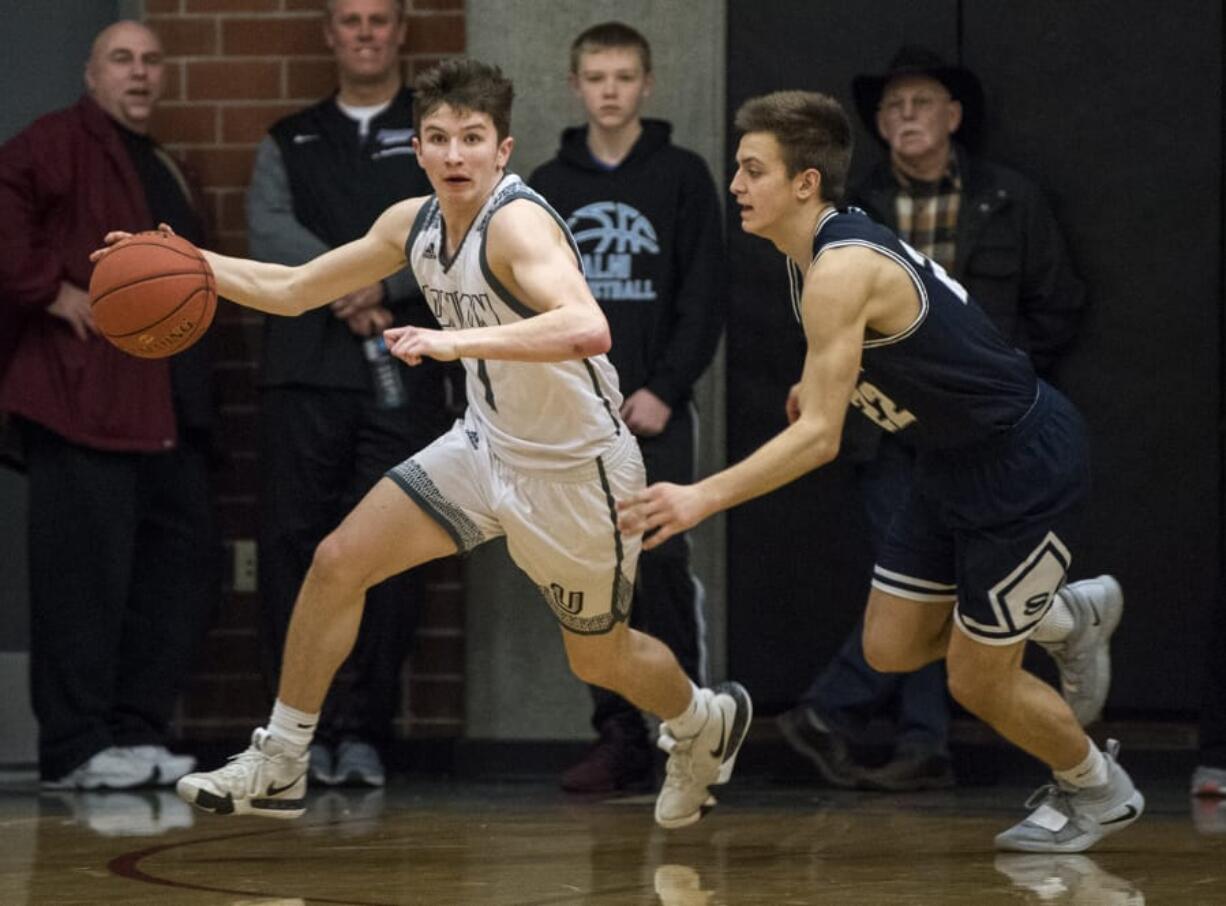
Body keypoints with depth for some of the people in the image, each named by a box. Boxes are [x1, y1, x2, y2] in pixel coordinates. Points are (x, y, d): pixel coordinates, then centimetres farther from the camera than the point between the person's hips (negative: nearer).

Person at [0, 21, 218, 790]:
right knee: (87, 570, -8)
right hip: (87, 400, -9)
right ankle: (77, 748, -4)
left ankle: (137, 730, 15)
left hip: (170, 408, 9)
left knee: (186, 561, 7)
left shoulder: (163, 171, 24)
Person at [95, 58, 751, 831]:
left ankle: (708, 723, 45)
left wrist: (456, 341, -53)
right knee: (338, 563, -4)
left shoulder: (518, 224, -28)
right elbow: (292, 290, 10)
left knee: (599, 656, 11)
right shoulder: (414, 224, -3)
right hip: (489, 444, 7)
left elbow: (587, 329, -47)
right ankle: (279, 767, 8)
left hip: (577, 470, -7)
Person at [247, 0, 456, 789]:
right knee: (295, 549, -4)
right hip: (304, 371, 2)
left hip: (406, 376, -1)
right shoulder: (290, 144, 18)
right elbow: (268, 231, 1)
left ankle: (363, 731, 0)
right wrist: (343, 284, -13)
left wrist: (382, 282, -12)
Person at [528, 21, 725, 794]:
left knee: (660, 562, -12)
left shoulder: (683, 177, 2)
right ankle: (620, 742, 7)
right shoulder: (549, 186, 10)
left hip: (656, 410, -3)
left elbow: (705, 298, -2)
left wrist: (665, 390, -11)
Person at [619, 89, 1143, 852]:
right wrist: (825, 385, 3)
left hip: (1028, 463, -9)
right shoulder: (828, 246, 2)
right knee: (891, 647, 10)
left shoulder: (841, 271, -28)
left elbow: (819, 438, -33)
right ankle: (1063, 618, 31)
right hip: (957, 462, 9)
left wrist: (700, 499, -38)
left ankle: (1101, 791, 27)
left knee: (977, 683, 2)